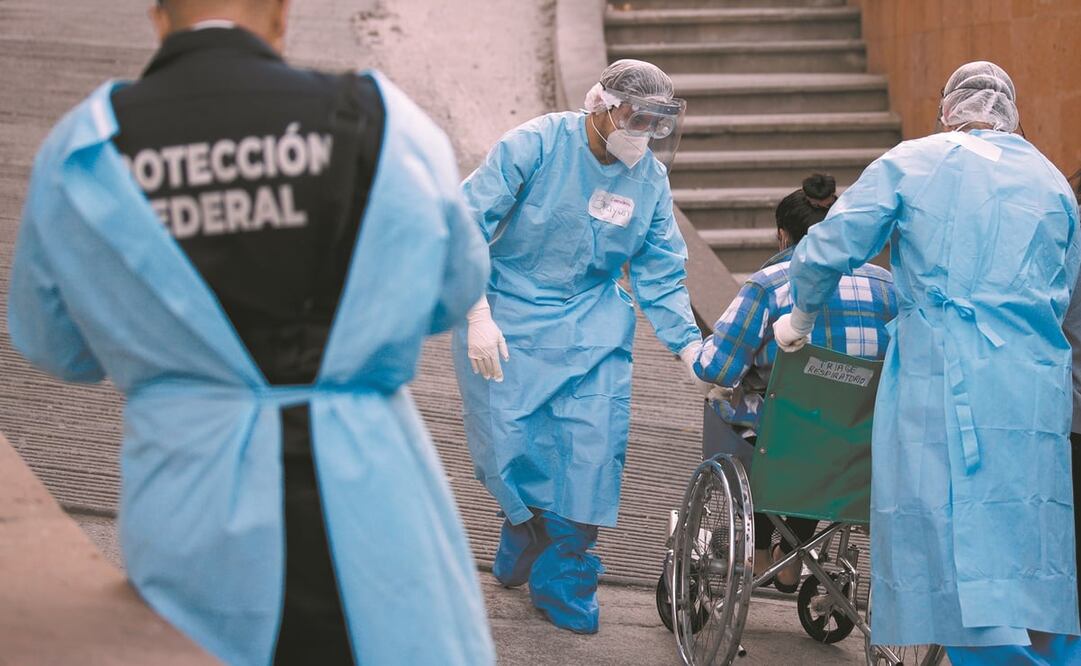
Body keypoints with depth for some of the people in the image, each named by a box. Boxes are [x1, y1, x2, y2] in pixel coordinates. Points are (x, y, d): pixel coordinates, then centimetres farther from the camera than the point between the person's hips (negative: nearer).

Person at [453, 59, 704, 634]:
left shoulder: (650, 178, -1)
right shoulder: (535, 145, -14)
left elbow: (660, 276, 7)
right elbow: (468, 225, -14)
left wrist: (689, 346, -3)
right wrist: (478, 315, -19)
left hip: (593, 327, 3)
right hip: (509, 320, -3)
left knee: (592, 446, -8)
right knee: (510, 442, -4)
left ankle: (564, 585, 8)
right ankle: (524, 534, 29)